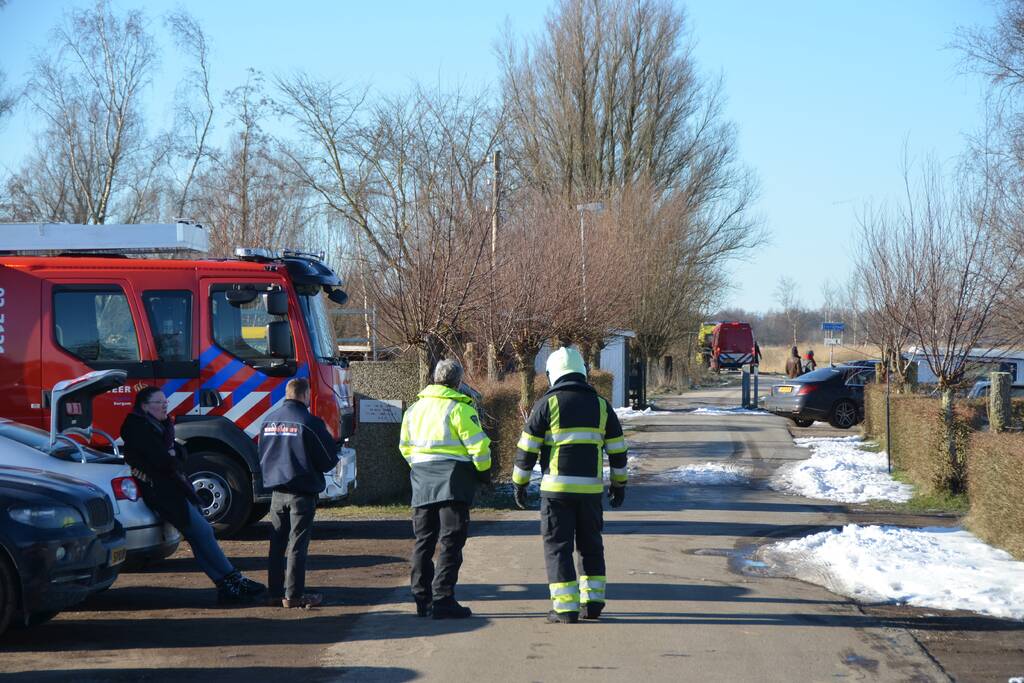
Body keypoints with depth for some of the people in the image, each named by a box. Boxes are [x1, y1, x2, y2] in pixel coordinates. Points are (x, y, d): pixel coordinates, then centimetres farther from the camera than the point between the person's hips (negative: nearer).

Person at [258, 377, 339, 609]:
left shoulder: (269, 420, 6)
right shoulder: (309, 423, -14)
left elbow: (262, 454, 17)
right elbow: (329, 460, -9)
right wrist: (330, 440, 10)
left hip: (277, 492, 6)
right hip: (302, 492, -5)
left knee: (277, 544, 12)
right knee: (297, 546, -1)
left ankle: (274, 592, 15)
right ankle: (294, 595, 1)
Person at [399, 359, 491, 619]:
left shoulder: (414, 409, 14)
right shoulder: (460, 409, -9)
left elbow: (405, 446, 21)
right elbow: (478, 445, -11)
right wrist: (483, 471, 5)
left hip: (422, 485, 6)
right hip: (452, 483, -6)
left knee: (423, 541, 13)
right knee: (451, 542, -4)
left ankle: (422, 598, 14)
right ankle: (443, 600, -9)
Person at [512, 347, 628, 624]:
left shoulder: (547, 404, -3)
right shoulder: (601, 405, 8)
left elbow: (527, 447, -3)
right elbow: (618, 449, 11)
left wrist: (519, 483, 7)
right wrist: (619, 484, 21)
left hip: (556, 487, -3)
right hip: (590, 487, 3)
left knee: (557, 546, 2)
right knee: (591, 544, 17)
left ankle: (566, 607, -3)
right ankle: (593, 602, 14)